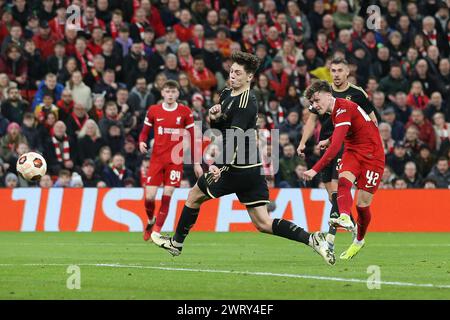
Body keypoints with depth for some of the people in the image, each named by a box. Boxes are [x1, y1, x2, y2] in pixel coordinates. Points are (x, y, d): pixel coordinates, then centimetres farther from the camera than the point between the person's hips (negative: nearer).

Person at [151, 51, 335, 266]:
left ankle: (177, 242, 26)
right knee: (263, 223, 4)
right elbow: (218, 129, 24)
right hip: (252, 168, 9)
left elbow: (235, 139, -28)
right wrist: (214, 117, 0)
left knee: (194, 196, 10)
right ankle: (311, 239, -8)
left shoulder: (245, 103, -17)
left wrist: (220, 167, -39)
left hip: (238, 169, -9)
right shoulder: (227, 95, 12)